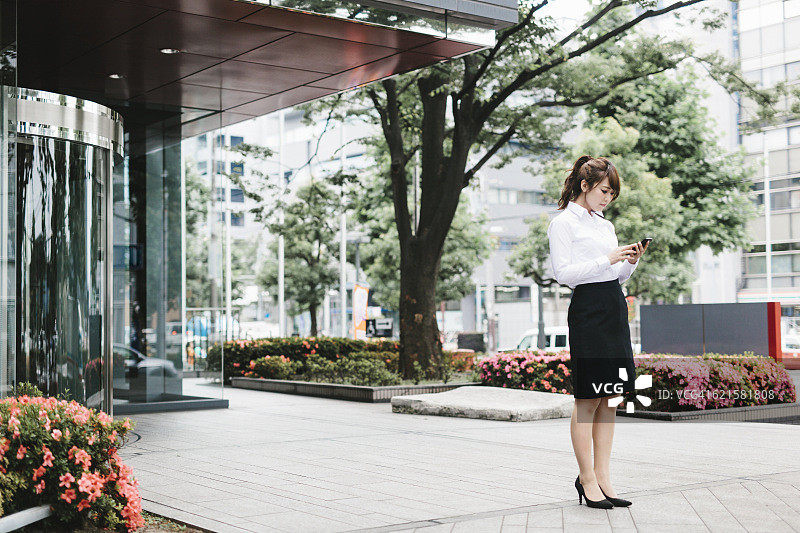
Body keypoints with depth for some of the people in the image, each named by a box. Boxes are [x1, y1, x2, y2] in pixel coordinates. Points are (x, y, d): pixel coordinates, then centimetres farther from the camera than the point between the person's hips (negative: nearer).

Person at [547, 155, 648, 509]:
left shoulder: (605, 224, 21)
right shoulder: (563, 223, -2)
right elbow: (563, 272, -12)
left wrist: (630, 262, 3)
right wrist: (608, 259, -16)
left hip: (615, 308, 8)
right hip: (588, 310, -8)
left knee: (610, 399, 6)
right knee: (588, 399, -4)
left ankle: (602, 477, 11)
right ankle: (587, 480, 4)